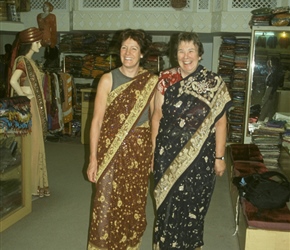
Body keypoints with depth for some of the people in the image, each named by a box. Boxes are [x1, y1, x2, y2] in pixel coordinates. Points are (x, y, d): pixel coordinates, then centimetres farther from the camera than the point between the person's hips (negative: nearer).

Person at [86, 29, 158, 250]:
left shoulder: (151, 82, 1)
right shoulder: (108, 79, -3)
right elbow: (97, 120, -4)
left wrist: (155, 153, 2)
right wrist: (93, 158, -7)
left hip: (139, 150, 1)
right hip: (110, 149, -1)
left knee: (134, 203, 10)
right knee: (106, 204, 1)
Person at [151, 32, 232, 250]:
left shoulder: (214, 83, -5)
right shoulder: (166, 79, 0)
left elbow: (220, 122, -4)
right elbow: (157, 117, 5)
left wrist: (219, 157, -5)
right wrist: (152, 149, 4)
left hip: (200, 156, -1)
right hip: (168, 153, 2)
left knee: (193, 204, 10)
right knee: (168, 203, 11)